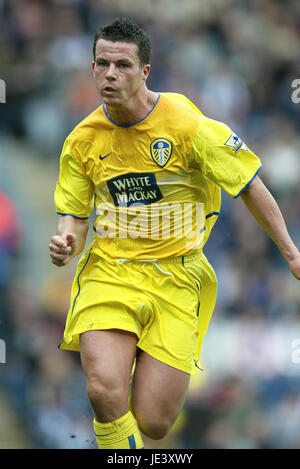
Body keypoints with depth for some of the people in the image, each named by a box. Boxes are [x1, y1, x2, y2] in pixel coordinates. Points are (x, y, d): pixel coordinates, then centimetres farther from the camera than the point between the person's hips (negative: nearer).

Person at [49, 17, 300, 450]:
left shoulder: (188, 126, -10)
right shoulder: (82, 141, 0)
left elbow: (250, 187, -1)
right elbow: (75, 215, 10)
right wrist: (65, 244, -12)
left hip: (176, 277, -1)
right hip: (109, 270, 2)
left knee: (152, 424, -6)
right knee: (105, 391, -25)